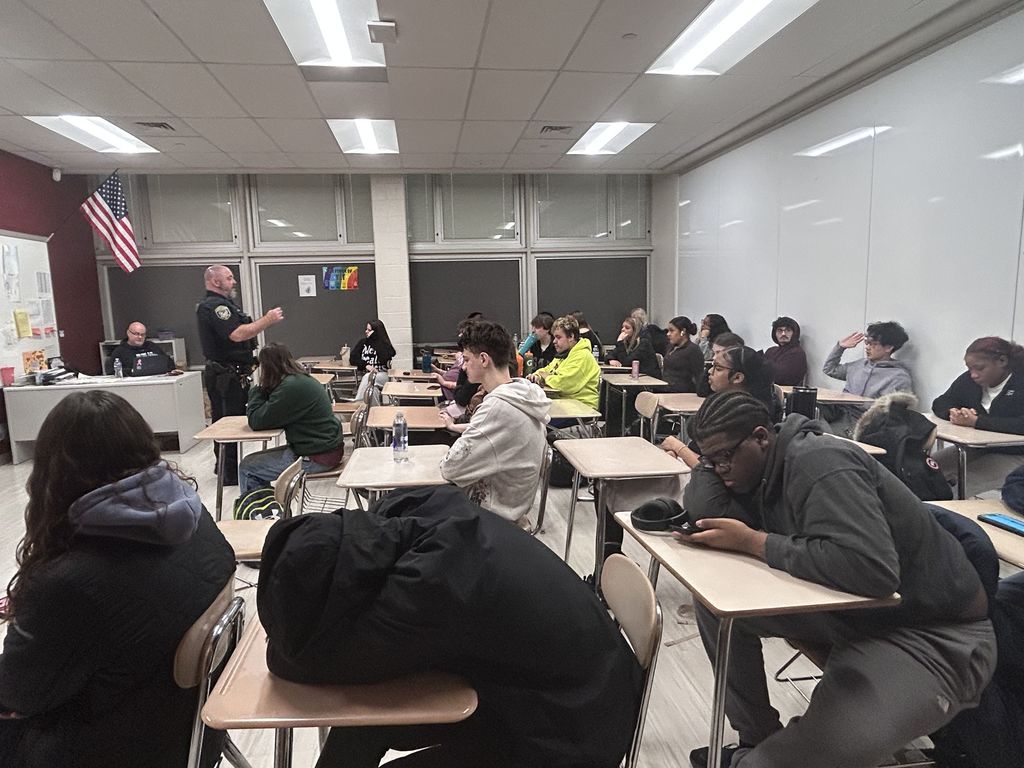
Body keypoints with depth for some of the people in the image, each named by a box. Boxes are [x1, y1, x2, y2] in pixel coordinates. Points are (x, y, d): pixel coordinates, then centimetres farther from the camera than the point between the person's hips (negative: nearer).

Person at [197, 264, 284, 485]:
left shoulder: (220, 304, 19)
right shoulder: (214, 306, -16)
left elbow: (241, 332, 20)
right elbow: (237, 335, -27)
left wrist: (265, 321, 10)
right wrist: (267, 321, -21)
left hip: (225, 374, 11)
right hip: (227, 376, -11)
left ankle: (224, 466, 28)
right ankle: (231, 475, -1)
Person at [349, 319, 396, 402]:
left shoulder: (384, 344, 2)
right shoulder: (362, 342, 11)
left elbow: (384, 359, -18)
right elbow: (352, 359, 6)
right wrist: (366, 365, -13)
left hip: (382, 374, -2)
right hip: (365, 374, 2)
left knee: (368, 378, -34)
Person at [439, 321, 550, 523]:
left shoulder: (497, 407, -30)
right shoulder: (525, 391, -1)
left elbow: (450, 468, -26)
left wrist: (445, 460, -4)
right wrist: (455, 426, 26)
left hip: (495, 512, -8)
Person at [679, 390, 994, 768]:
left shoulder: (817, 462, -25)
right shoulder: (759, 468, 2)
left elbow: (871, 568, -37)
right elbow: (704, 508, -10)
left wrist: (754, 543, -30)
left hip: (933, 631, -8)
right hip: (847, 606, 8)